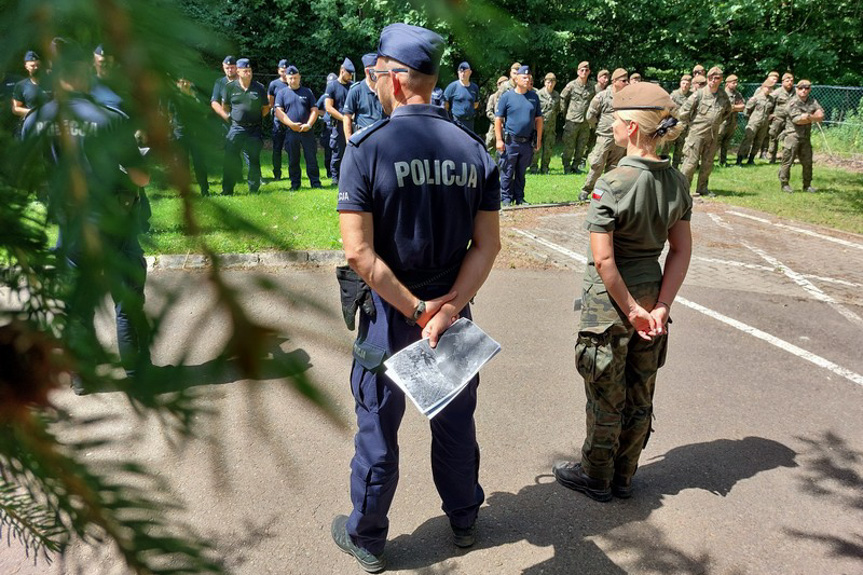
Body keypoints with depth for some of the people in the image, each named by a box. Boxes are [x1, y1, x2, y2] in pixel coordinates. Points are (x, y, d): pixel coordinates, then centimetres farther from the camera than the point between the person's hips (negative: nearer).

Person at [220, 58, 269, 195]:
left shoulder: (259, 87, 4)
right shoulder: (230, 87, 3)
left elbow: (266, 108, 13)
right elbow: (224, 107, 15)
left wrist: (257, 118, 6)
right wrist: (229, 118, 7)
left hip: (254, 130, 0)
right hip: (236, 128, 0)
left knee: (253, 160, 4)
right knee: (230, 159, -5)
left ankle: (254, 190, 14)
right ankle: (227, 190, 2)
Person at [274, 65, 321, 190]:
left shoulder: (307, 92, 11)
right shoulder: (282, 93, 8)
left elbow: (314, 110, 7)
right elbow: (278, 112, -2)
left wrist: (309, 124, -9)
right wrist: (291, 124, -14)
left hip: (307, 131, 0)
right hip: (291, 132, 0)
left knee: (311, 158, -1)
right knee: (293, 160, 6)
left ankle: (315, 183, 4)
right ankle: (295, 184, 14)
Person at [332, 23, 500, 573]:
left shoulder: (368, 147, -15)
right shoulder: (475, 149, -2)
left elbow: (360, 252, -20)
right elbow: (487, 244, -6)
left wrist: (414, 310, -15)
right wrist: (447, 308, -12)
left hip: (387, 315, -3)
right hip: (452, 309, 4)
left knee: (378, 429, 13)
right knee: (455, 422, 21)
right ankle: (464, 521, 41)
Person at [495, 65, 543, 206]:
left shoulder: (534, 96, 9)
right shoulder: (507, 96, -1)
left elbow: (538, 119, 12)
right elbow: (498, 119, -4)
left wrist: (538, 140, 7)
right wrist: (499, 140, -10)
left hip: (528, 142, 4)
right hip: (510, 141, -3)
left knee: (521, 173, 13)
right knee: (507, 173, 0)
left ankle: (519, 198, 22)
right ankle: (506, 198, 10)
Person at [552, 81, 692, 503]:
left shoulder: (611, 185, -21)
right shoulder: (676, 182, 0)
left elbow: (603, 261, -23)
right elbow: (682, 251, 0)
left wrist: (631, 310, -14)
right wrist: (661, 306, -3)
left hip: (610, 301, -6)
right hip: (652, 294, 6)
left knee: (605, 397, 11)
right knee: (640, 395, 18)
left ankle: (596, 477, 30)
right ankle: (623, 476, 35)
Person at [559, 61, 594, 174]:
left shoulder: (591, 88, 10)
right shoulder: (571, 86, -2)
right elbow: (562, 98, 6)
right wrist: (566, 112, 5)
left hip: (585, 122, 4)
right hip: (572, 121, -4)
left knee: (581, 147, 7)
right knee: (569, 146, -2)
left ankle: (576, 166, 19)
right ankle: (566, 167, 9)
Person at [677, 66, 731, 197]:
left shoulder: (723, 96, 5)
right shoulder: (699, 94, -10)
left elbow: (728, 110, 25)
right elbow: (684, 110, -8)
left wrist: (718, 122, 16)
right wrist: (689, 124, -3)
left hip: (713, 135, 5)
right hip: (697, 132, -5)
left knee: (708, 163, 10)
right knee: (691, 161, -6)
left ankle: (702, 188, 20)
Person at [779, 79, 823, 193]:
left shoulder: (813, 102, 11)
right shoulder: (793, 102, -7)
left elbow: (821, 116, 4)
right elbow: (797, 119, -17)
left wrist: (808, 116, -15)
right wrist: (813, 118, -8)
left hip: (806, 137, 6)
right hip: (792, 136, -6)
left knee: (807, 162, 9)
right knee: (787, 161, -4)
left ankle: (807, 185, 18)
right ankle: (785, 184, 5)